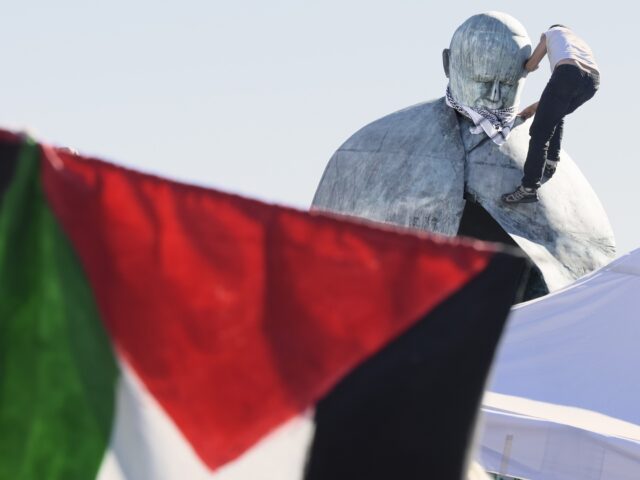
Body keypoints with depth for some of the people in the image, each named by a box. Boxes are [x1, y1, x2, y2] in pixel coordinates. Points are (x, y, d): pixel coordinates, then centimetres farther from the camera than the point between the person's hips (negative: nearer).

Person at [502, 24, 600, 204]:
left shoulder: (550, 33, 30)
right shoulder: (581, 42, 43)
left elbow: (530, 66, 31)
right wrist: (535, 107, 49)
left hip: (568, 73, -5)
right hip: (593, 80, 5)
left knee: (540, 132, -1)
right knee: (556, 116, 34)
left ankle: (529, 188, -8)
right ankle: (551, 162, 26)